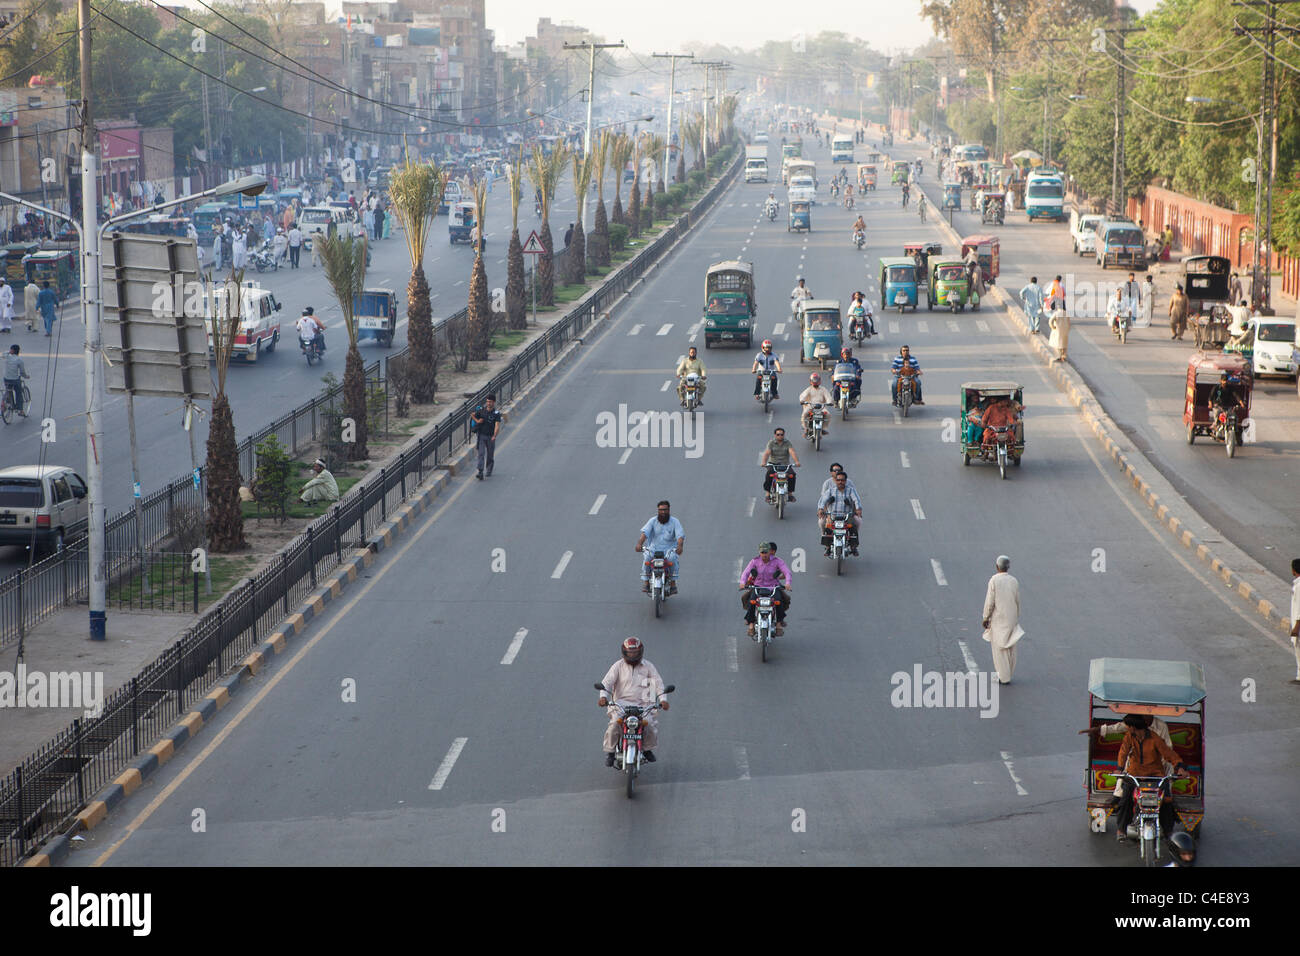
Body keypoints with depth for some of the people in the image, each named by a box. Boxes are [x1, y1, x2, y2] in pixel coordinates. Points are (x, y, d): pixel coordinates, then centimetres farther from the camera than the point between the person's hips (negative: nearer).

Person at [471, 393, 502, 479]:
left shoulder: (496, 414, -9)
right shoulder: (481, 410, 0)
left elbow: (497, 426, -19)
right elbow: (472, 415, 15)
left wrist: (494, 436, -32)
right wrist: (477, 421, -2)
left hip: (491, 437, -1)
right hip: (481, 436, 1)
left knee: (490, 455, 10)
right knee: (481, 454, -11)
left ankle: (489, 471, 32)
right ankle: (480, 473, -19)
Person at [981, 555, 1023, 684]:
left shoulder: (993, 580, -13)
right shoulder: (1014, 581, -1)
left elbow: (990, 602, -14)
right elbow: (1017, 602, 3)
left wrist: (985, 618, -5)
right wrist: (1016, 619, 14)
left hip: (998, 619, -4)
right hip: (1011, 619, 4)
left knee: (1000, 649, 3)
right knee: (1010, 647, 14)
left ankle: (1004, 677, 2)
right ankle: (1008, 675, 21)